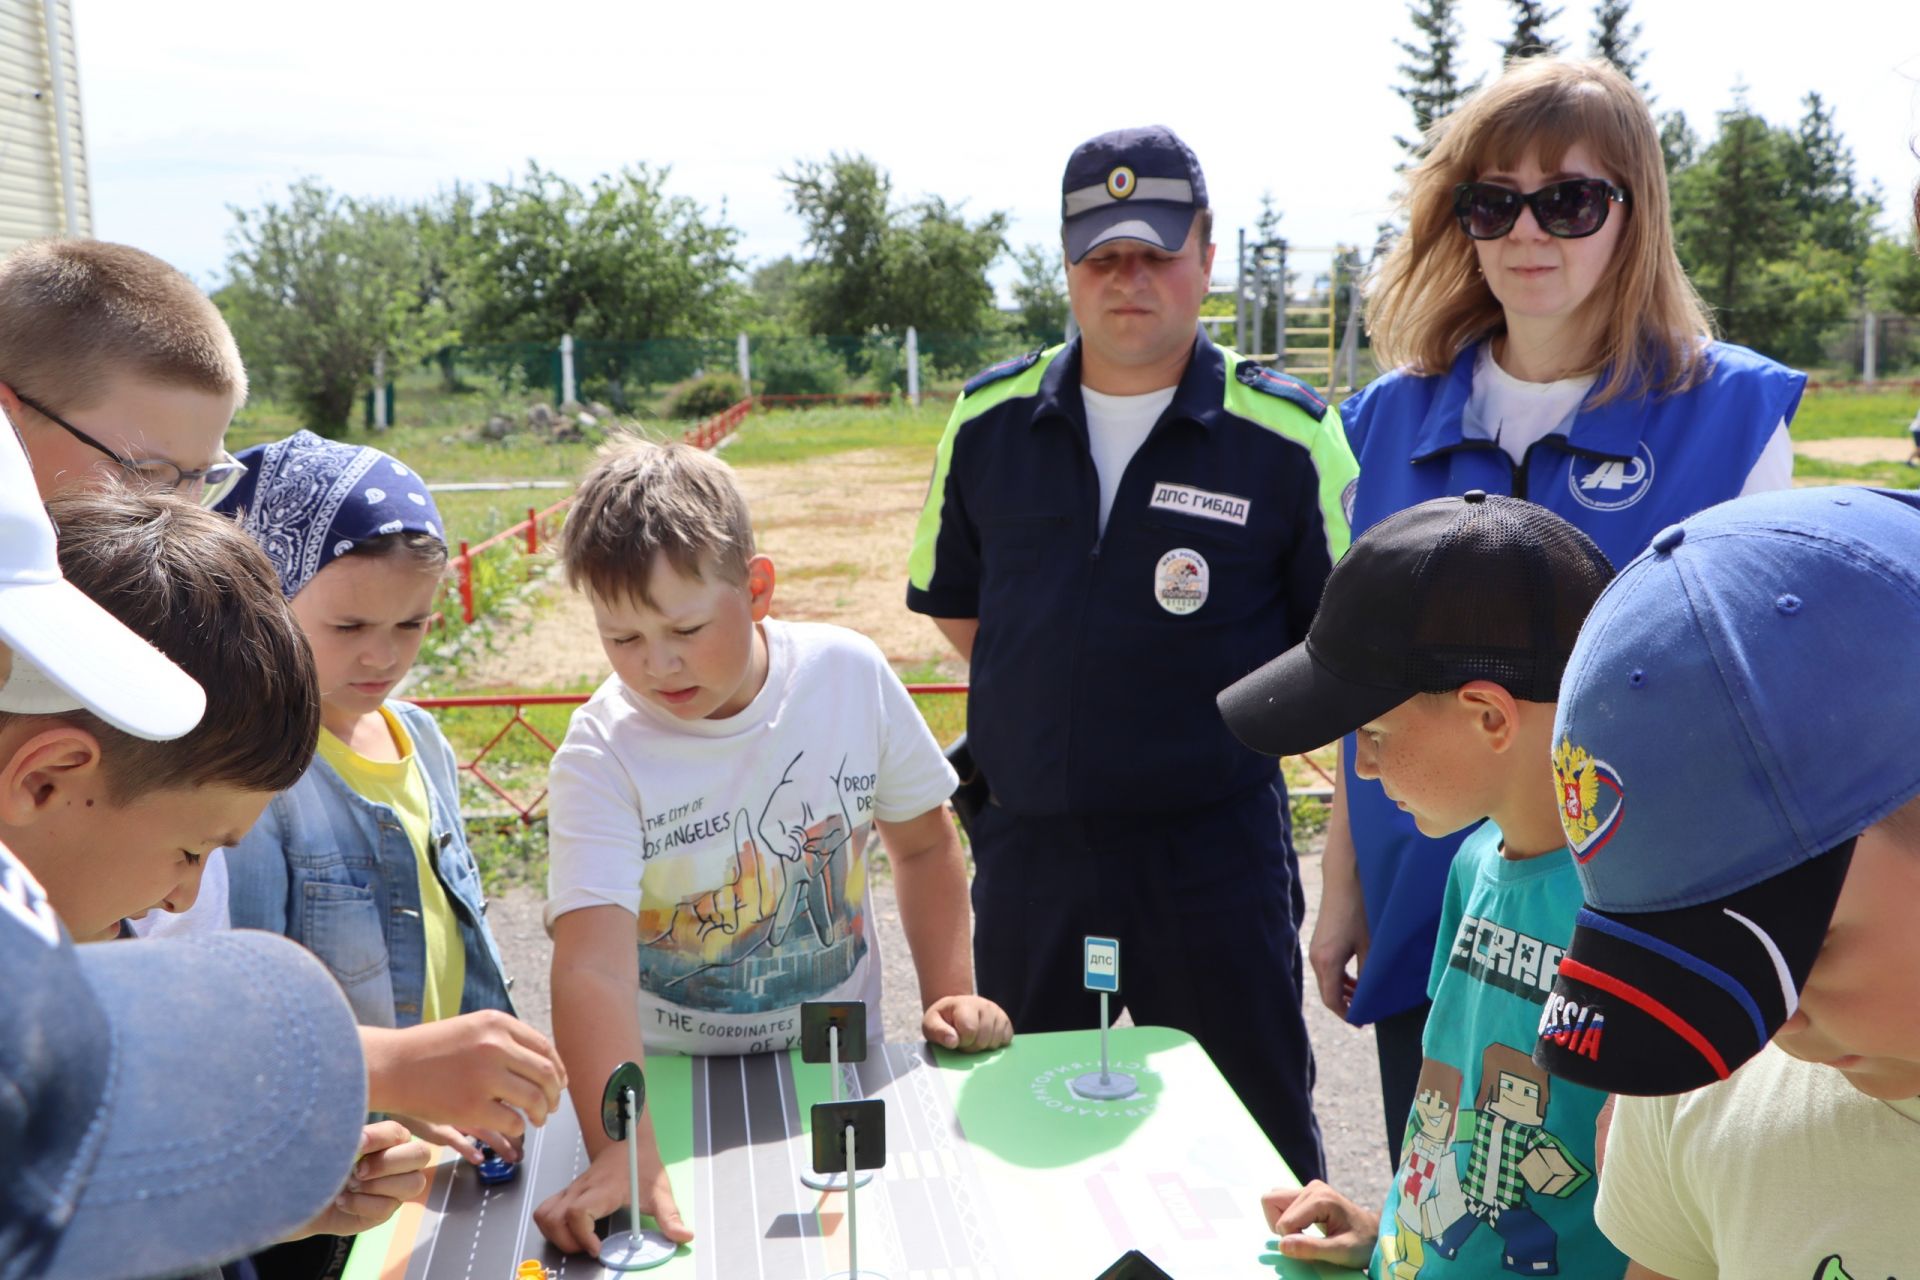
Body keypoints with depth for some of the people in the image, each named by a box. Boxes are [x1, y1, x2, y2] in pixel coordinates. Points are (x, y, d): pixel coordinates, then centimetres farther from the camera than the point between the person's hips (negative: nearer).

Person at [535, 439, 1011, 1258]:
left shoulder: (850, 675, -8)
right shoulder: (602, 755, -16)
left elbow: (922, 844, 7)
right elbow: (593, 967, -28)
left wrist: (950, 991, -2)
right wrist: (623, 1153, -40)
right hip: (672, 1088, -1)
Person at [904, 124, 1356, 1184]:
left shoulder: (1289, 438, -7)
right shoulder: (988, 422, 4)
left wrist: (1222, 717, -5)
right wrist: (1056, 705, 8)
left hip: (1212, 853, -3)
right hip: (1026, 848, 4)